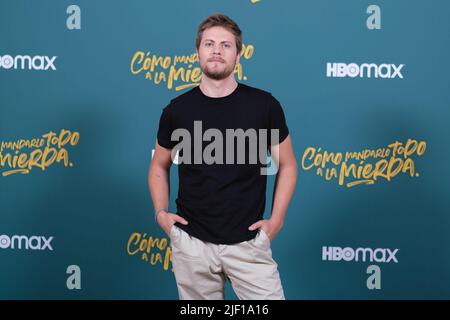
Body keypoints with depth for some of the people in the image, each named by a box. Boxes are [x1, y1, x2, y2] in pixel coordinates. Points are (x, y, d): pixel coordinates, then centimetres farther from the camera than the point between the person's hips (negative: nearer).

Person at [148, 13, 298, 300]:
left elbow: (287, 165, 7)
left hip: (248, 242, -1)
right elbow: (159, 166, 15)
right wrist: (161, 213, 2)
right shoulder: (177, 110, 1)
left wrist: (276, 220, -2)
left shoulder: (264, 105, -3)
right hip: (191, 242, 1)